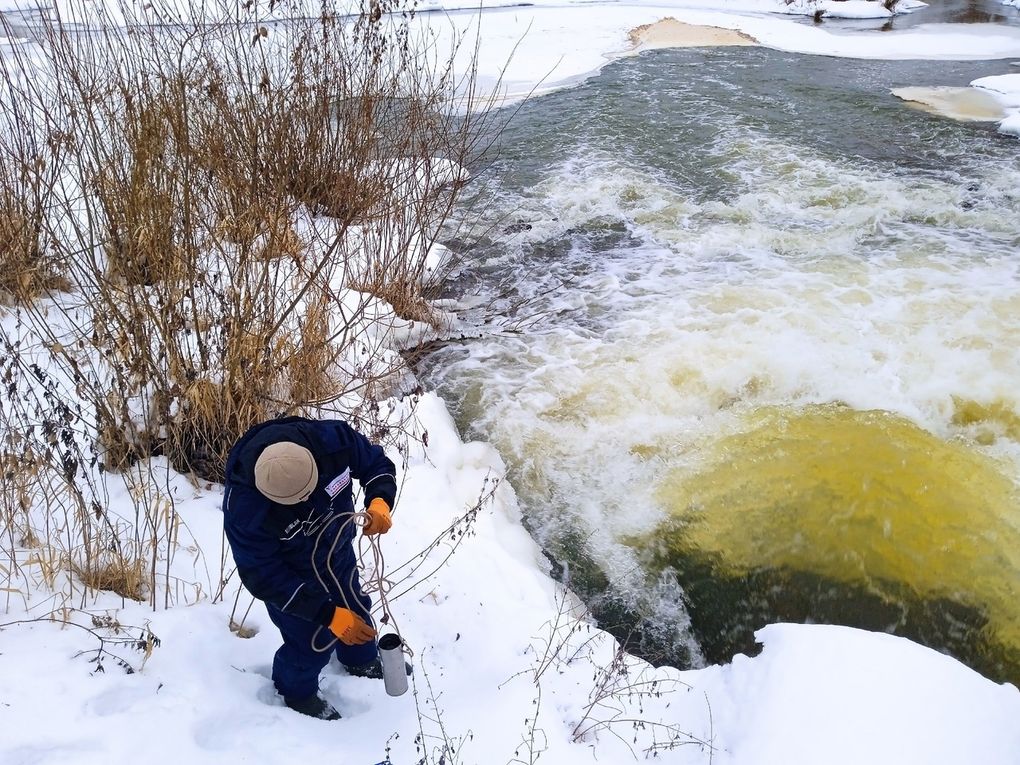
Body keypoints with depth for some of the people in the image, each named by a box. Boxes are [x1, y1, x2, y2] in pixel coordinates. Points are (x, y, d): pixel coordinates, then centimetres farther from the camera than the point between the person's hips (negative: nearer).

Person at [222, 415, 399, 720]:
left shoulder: (331, 438, -35)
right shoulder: (243, 510, -41)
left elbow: (377, 463, -15)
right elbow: (263, 578, -29)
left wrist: (379, 501, -37)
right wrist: (329, 615, -31)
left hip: (338, 553, 5)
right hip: (289, 576, -4)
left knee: (355, 609, 27)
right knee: (312, 642, 9)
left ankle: (361, 660, 61)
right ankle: (297, 691, 46)